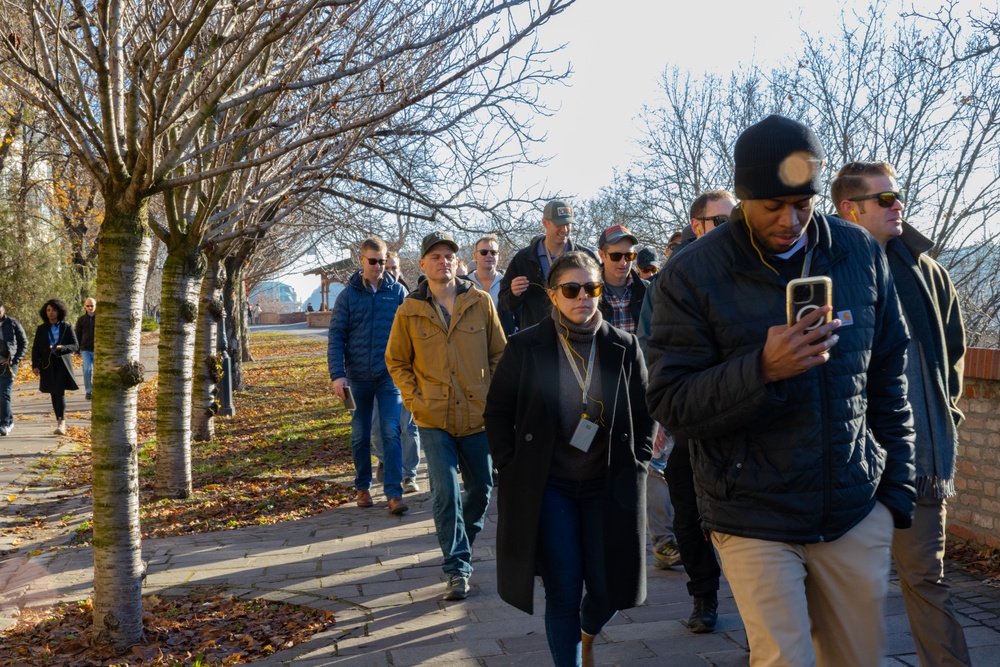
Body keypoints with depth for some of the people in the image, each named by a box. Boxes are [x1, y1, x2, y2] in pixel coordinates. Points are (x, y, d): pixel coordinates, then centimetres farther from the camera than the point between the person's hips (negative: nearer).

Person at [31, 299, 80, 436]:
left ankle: (61, 422, -16)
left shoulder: (67, 328, 2)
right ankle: (60, 421, 14)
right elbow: (35, 348, 9)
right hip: (47, 364, 3)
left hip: (62, 364, -3)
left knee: (60, 392, -15)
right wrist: (35, 365, -1)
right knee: (54, 394, 7)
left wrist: (62, 348, -20)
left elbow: (75, 345, -2)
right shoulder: (41, 329, 8)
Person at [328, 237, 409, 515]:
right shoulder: (348, 295, 1)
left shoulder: (397, 291, 1)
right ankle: (362, 487, 26)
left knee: (391, 433, -6)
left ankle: (394, 493, -2)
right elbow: (336, 338, -1)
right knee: (360, 435, 11)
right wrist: (337, 375, -10)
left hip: (390, 376, -1)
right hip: (358, 377, 1)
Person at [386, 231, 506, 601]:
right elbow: (396, 362, 8)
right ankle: (458, 568, 5)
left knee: (482, 487, 13)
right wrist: (415, 399, -3)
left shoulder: (480, 302, 0)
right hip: (434, 419, -2)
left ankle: (462, 541, 41)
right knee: (445, 492, -6)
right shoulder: (409, 311, -1)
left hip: (478, 416, 2)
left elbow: (499, 354, 7)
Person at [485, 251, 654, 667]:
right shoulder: (525, 347, -4)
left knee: (608, 587, 5)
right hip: (547, 487, -2)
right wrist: (511, 469, -2)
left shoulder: (624, 347, 1)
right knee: (564, 590, -2)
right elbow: (498, 411, 4)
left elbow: (645, 413, 9)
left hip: (607, 487, 2)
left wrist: (635, 466, 1)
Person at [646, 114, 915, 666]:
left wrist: (897, 486, 8)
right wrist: (763, 370, -29)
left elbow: (888, 378, 9)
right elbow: (670, 406, -14)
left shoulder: (860, 253, 0)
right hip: (755, 520, -4)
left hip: (859, 511, 4)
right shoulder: (690, 276, -12)